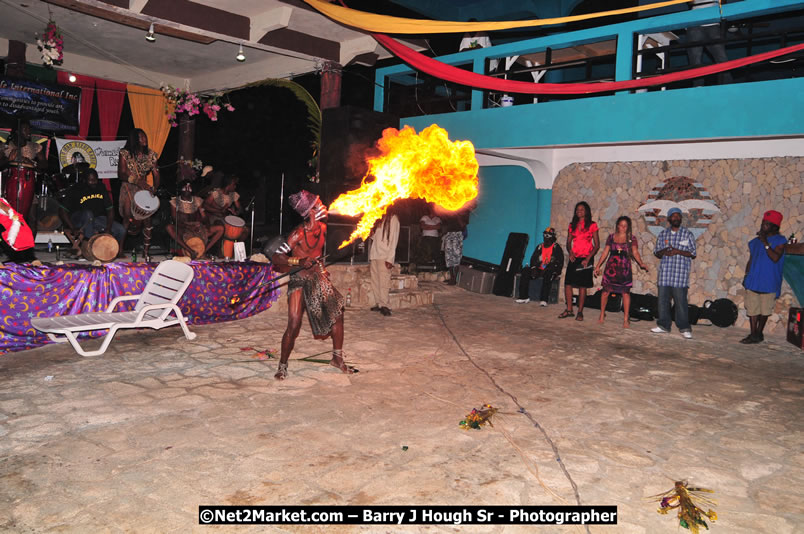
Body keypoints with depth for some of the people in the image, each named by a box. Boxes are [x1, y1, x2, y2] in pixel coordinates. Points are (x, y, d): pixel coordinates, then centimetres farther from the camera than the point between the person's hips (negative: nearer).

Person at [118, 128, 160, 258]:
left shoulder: (150, 154, 7)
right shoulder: (125, 153, -2)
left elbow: (156, 174, 3)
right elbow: (121, 174, -7)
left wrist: (155, 188, -14)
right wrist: (137, 181, -20)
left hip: (144, 189, 2)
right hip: (128, 188, -2)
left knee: (147, 218, -6)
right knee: (127, 218, -8)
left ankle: (146, 251, 1)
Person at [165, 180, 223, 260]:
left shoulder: (197, 201, 8)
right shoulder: (175, 202, 1)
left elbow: (203, 217, 6)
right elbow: (175, 220, -6)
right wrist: (187, 226, -24)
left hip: (197, 229, 3)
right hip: (182, 230, -2)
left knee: (220, 228, -16)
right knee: (168, 228, -37)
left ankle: (204, 251, -26)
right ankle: (190, 251, -39)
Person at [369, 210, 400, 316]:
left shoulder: (393, 218, -1)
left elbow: (394, 240, -7)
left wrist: (390, 259, -13)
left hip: (384, 256, -7)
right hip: (374, 255, 7)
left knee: (383, 282, -9)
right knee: (375, 282, 4)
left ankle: (385, 306, -4)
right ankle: (379, 304, 10)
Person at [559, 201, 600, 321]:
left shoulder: (592, 225, 0)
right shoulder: (572, 225, 11)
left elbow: (597, 245, -2)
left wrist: (588, 258, -13)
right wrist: (570, 252, -7)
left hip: (586, 259, -3)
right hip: (574, 258, 4)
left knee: (582, 285, -1)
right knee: (567, 283, -3)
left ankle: (580, 312, 7)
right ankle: (569, 309, 8)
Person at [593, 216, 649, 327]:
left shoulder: (631, 238, 4)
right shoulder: (611, 237, 8)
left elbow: (635, 253, -2)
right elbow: (605, 252, 10)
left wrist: (641, 264, -18)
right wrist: (598, 266, 8)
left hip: (624, 268, -1)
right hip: (611, 267, 1)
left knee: (625, 293, -3)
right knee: (606, 290, 3)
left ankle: (626, 319, 3)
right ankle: (602, 314, 20)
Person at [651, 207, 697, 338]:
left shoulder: (688, 234, 3)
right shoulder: (663, 234, 13)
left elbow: (693, 254, 0)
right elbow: (656, 252, 15)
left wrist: (678, 251, -15)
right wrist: (663, 252, -8)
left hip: (680, 273, -3)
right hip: (665, 272, 4)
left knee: (681, 300, -6)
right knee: (663, 299, 6)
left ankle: (684, 328, 2)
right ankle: (663, 325, 17)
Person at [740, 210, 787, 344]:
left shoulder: (779, 241, -4)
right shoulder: (756, 241, 10)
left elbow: (775, 258, -20)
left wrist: (766, 243, -22)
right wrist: (746, 276, 12)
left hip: (769, 283, -4)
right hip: (753, 281, 4)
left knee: (765, 309, 6)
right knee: (752, 309, 2)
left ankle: (759, 333, 19)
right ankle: (753, 334, 7)